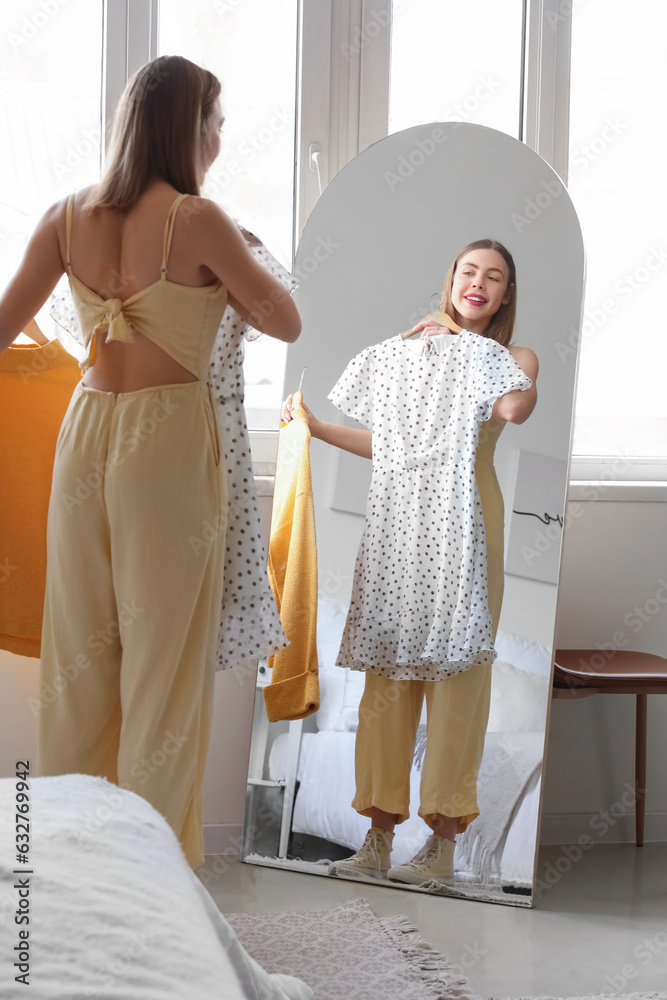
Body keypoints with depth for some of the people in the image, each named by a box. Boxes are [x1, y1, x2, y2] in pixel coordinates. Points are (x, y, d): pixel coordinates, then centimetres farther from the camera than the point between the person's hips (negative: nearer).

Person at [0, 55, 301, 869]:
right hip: (169, 437, -5)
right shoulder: (195, 220, -12)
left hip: (85, 431, 5)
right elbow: (286, 324, -5)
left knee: (79, 641, 15)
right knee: (162, 648, 6)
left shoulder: (68, 216, 2)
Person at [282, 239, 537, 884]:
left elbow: (516, 407, -16)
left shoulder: (514, 359, 9)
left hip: (464, 519, -3)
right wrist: (315, 427, 21)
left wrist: (457, 343, -4)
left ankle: (443, 839, 0)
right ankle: (379, 836, 4)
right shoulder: (406, 353, 19)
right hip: (396, 518, 3)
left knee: (454, 668, -5)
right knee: (388, 669, 1)